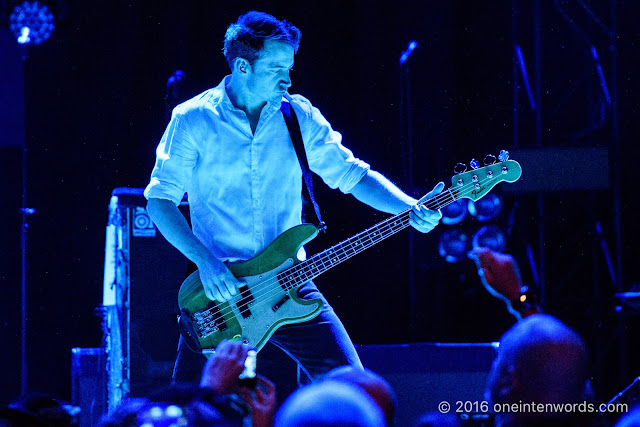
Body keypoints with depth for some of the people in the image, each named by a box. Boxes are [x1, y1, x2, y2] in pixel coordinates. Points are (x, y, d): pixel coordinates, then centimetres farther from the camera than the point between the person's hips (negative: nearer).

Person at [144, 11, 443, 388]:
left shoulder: (299, 115, 6)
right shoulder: (193, 120, -4)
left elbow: (353, 174, 8)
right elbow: (160, 200, -4)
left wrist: (410, 209, -10)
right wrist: (205, 261, -17)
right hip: (218, 290, -3)